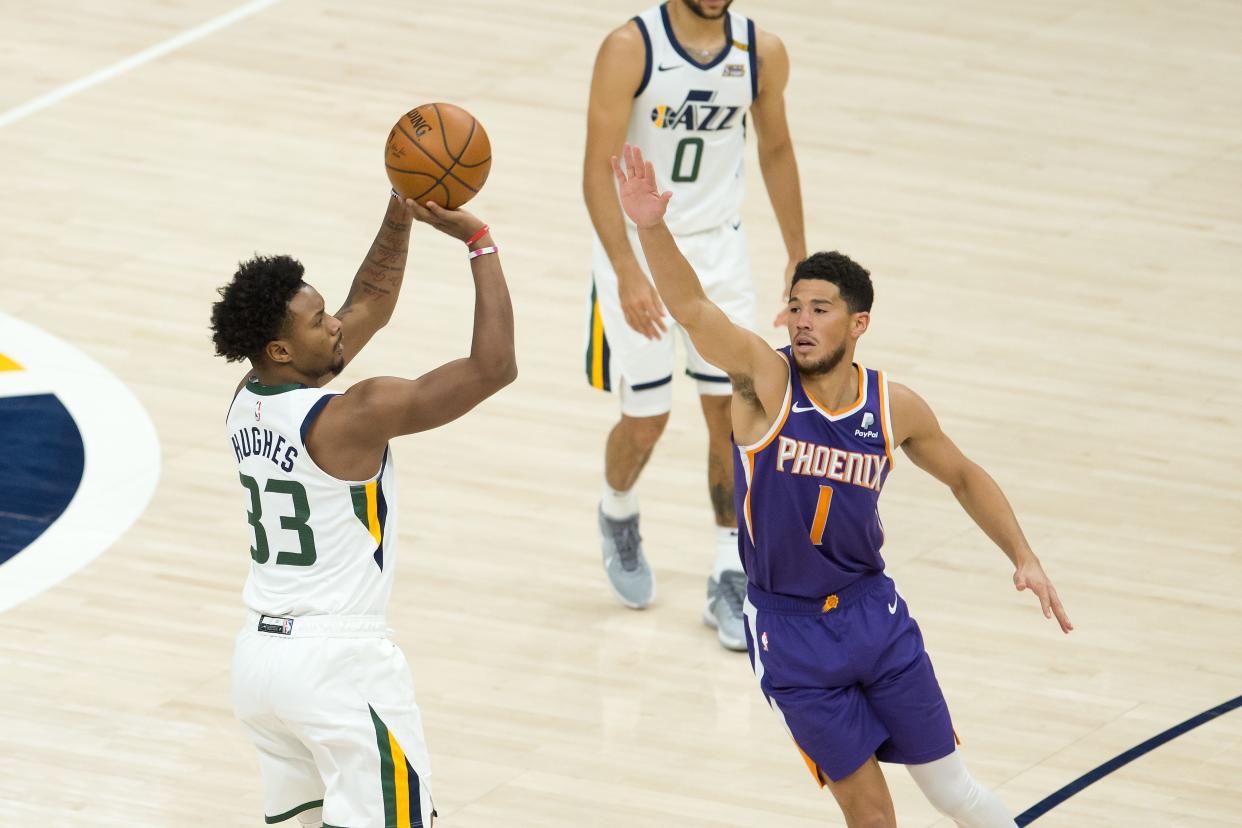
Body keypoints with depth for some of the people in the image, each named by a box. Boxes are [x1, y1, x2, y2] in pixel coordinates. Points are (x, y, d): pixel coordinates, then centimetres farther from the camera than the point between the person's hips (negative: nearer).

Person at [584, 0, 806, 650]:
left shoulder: (762, 53, -6)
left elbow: (776, 150, 11)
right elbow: (598, 170, -21)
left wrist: (797, 254, 13)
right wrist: (629, 274, -29)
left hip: (718, 248, 3)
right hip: (635, 248, -3)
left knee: (731, 411, 0)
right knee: (646, 419, 2)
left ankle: (731, 579, 10)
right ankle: (618, 516, 35)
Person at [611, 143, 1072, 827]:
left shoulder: (895, 408, -5)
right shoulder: (766, 379, -14)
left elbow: (963, 477, 14)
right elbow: (691, 307, -32)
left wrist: (1023, 557, 6)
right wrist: (652, 229, -48)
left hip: (872, 611, 2)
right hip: (788, 631, -2)